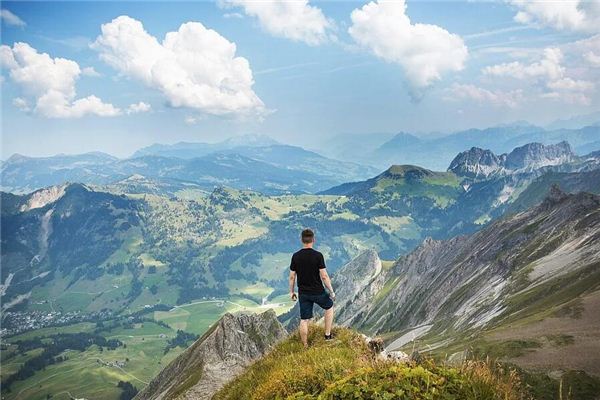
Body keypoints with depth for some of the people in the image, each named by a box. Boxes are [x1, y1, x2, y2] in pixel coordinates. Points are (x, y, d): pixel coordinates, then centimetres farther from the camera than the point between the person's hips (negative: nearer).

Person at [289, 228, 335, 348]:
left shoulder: (296, 256, -4)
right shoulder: (318, 255, -15)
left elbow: (292, 277, 0)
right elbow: (324, 276, -15)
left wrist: (292, 291, 13)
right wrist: (331, 291, -4)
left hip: (303, 293, 3)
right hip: (318, 292, -3)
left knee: (304, 320, 9)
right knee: (329, 307, 25)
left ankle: (305, 346, 17)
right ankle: (328, 334, 26)